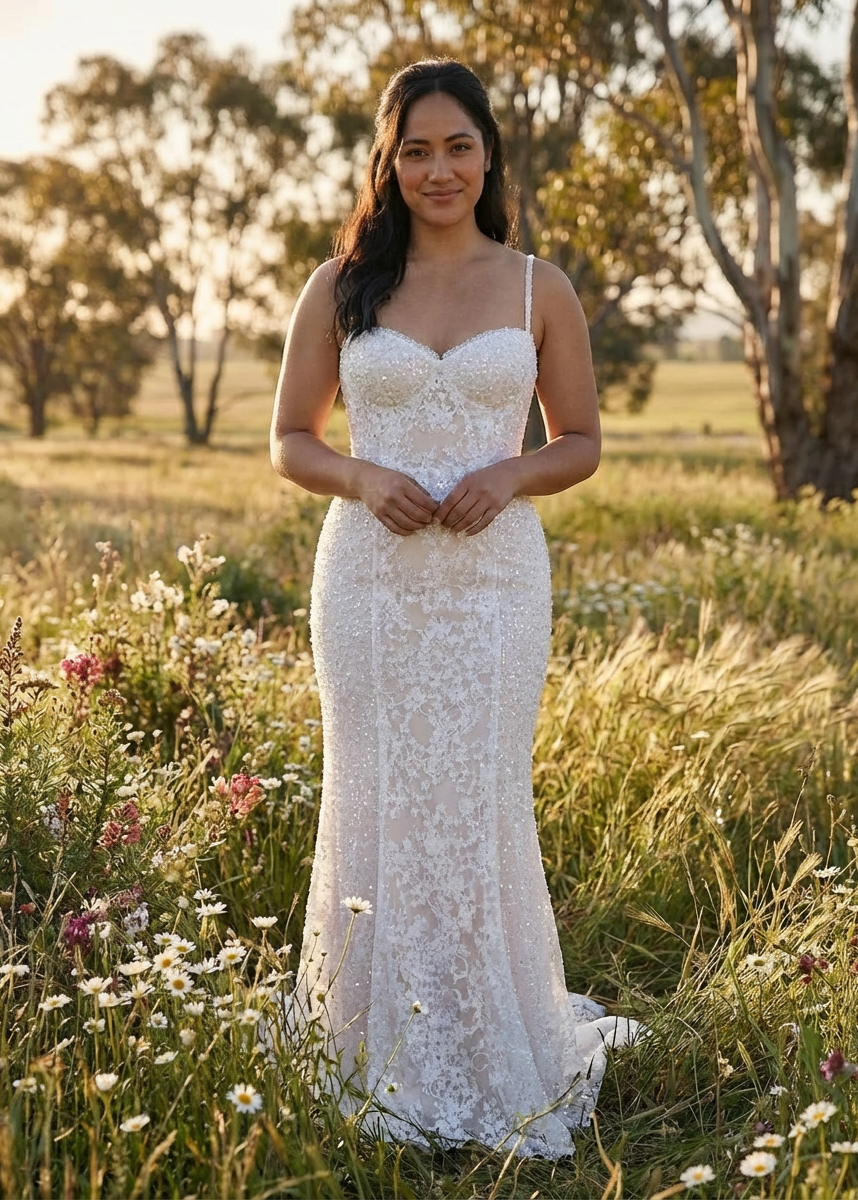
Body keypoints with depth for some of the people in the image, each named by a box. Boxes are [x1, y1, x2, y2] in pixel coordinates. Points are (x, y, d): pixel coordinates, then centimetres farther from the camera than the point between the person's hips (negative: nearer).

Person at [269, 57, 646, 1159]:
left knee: (481, 809, 2)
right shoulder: (340, 287, 6)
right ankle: (387, 1056, 20)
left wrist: (507, 477, -9)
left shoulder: (539, 290, 6)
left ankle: (500, 1059, 21)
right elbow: (290, 440, 9)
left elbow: (580, 443, 11)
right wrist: (362, 478, -11)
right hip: (369, 576, 1)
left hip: (494, 580, 0)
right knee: (376, 806, 5)